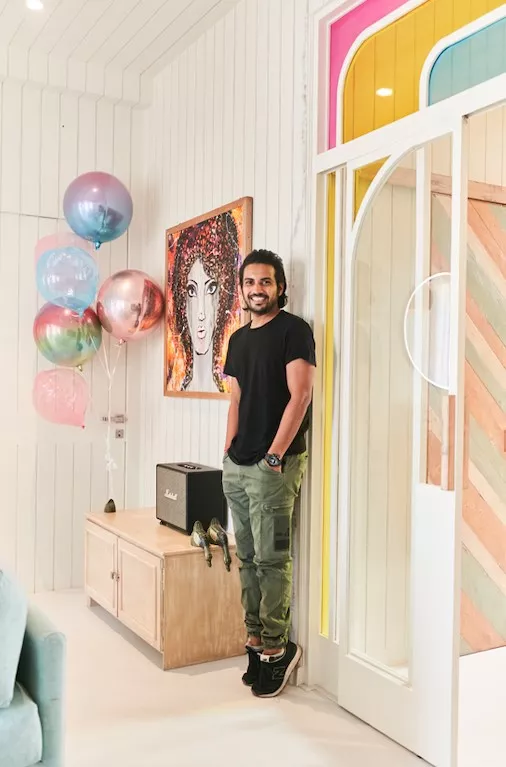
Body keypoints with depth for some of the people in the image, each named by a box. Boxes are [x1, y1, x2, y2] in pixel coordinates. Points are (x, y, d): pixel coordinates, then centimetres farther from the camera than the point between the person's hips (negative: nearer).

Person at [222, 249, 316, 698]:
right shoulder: (239, 338, 16)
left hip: (274, 464, -7)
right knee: (248, 557, 11)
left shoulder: (294, 330, -6)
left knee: (271, 558, -3)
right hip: (237, 466, 7)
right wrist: (228, 452, 10)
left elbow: (300, 395, -13)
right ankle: (255, 639, 22)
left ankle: (276, 648, 9)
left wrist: (274, 455, -15)